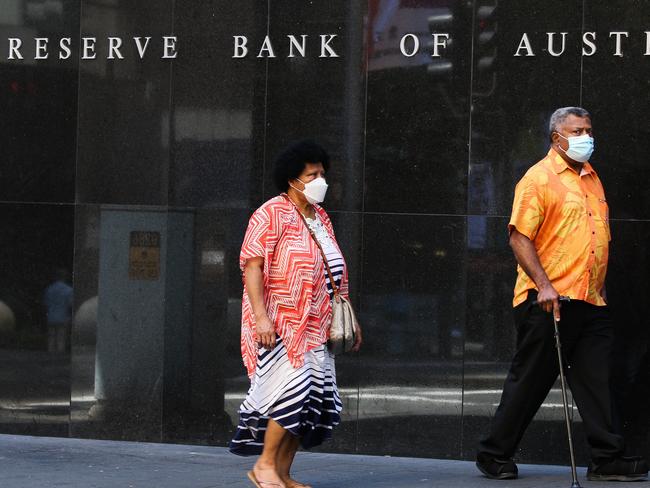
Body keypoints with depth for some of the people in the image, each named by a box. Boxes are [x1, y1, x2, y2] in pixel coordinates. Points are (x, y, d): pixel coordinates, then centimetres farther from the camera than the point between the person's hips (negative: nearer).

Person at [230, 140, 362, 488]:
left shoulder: (320, 217, 17)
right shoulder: (272, 214, -8)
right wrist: (260, 315, -24)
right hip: (280, 325, -8)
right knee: (293, 389, -18)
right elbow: (252, 264, -15)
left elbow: (334, 274, 23)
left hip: (314, 327, 8)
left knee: (311, 400, 4)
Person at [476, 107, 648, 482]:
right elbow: (520, 237, -13)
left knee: (597, 380, 3)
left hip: (592, 302, 7)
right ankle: (495, 455, 11)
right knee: (530, 380, 0)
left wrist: (601, 288, 19)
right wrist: (544, 285, -21)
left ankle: (607, 458, 4)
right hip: (549, 300, -7)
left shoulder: (592, 178, 17)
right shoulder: (539, 178, -7)